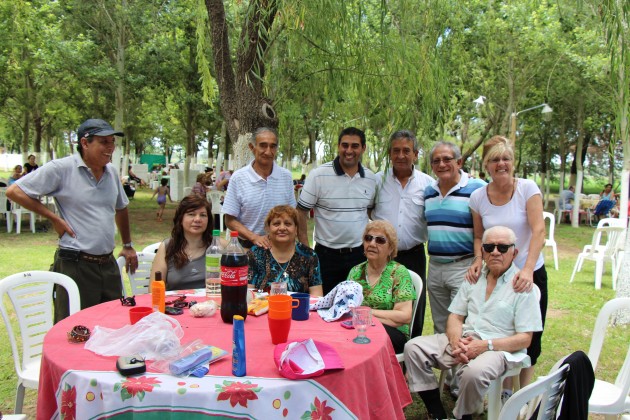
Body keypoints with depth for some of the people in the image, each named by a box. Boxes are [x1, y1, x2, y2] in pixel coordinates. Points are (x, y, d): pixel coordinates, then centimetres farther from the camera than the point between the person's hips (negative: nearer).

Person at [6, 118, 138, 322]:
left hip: (108, 263, 6)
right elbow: (14, 191, -7)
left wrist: (128, 246, 23)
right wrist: (54, 218, -10)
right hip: (76, 265, -6)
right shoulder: (61, 168, -9)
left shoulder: (111, 171, 9)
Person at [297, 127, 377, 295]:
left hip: (360, 254, 3)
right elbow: (301, 212, -6)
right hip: (327, 255, -3)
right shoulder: (318, 175, -9)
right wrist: (305, 249, -9)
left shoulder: (371, 179, 4)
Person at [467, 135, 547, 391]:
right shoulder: (478, 197, -2)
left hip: (529, 274, -2)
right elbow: (479, 236, 5)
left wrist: (527, 270, -30)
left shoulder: (527, 188, -11)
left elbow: (539, 231, -19)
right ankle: (506, 392, 27)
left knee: (529, 338, 8)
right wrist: (479, 261, -15)